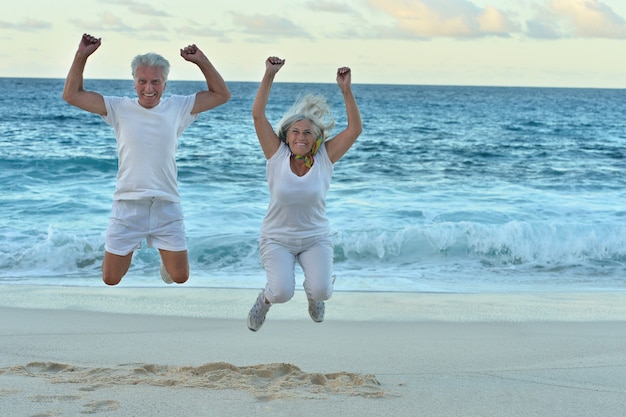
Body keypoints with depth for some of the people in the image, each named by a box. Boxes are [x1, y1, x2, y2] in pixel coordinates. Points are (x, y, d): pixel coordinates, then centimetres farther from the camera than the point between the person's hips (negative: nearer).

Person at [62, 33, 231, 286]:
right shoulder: (119, 108, 0)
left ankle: (166, 261, 44)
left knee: (180, 277, 7)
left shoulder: (178, 108, 4)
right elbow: (71, 95, 0)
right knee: (110, 279, 3)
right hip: (127, 205, -1)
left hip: (167, 206, 1)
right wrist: (81, 56, -7)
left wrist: (202, 61, -1)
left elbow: (221, 95, 7)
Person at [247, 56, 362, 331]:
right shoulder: (277, 155, -9)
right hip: (277, 239, -1)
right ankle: (265, 299, 15)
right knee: (282, 292, -24)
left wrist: (346, 90, -24)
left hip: (315, 239, 1)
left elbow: (355, 129, -15)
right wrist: (269, 75, -22)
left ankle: (314, 293, 19)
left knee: (321, 292, -21)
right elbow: (258, 115, -16)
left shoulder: (324, 158, -7)